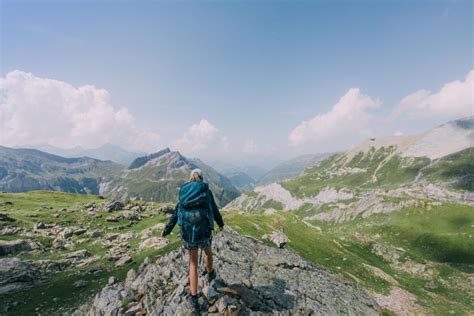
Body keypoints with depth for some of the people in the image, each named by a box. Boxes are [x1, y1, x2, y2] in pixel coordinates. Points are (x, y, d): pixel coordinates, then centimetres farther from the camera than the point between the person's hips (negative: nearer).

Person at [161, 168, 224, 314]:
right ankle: (210, 274, 58)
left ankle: (194, 299, 21)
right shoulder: (206, 190, -4)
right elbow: (215, 210, 5)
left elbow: (176, 213, 6)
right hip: (203, 232, -2)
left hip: (187, 233, 2)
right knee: (208, 252, 31)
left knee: (193, 264, 20)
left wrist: (167, 230, 16)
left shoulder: (183, 191, 4)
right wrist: (220, 223, 21)